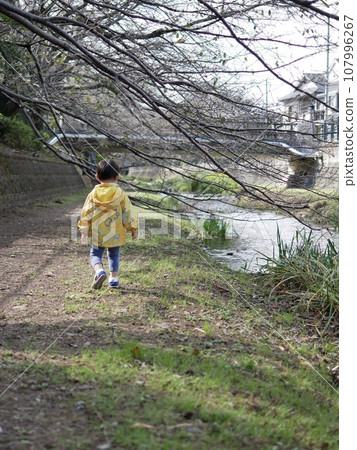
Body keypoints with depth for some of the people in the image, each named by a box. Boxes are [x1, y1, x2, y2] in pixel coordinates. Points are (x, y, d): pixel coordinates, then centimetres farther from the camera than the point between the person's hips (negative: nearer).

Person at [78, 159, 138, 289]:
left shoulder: (93, 194, -3)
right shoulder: (121, 194, -7)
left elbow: (86, 212, 2)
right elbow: (128, 213, -3)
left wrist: (84, 231, 12)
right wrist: (134, 229, 9)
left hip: (97, 234, 0)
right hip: (115, 234, 0)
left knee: (95, 254, 11)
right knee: (114, 255, 18)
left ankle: (99, 271, -16)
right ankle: (113, 278, 16)